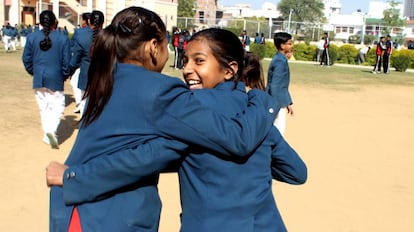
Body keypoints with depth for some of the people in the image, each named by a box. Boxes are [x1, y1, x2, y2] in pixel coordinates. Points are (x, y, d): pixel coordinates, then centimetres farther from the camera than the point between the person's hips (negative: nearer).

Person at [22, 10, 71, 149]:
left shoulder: (32, 37, -2)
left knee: (44, 108, 14)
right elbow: (66, 61, -7)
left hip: (38, 79, 3)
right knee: (57, 107, 6)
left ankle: (47, 136, 21)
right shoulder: (63, 39, -10)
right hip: (56, 79, -3)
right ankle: (51, 129, -17)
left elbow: (26, 59, 3)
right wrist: (65, 75, 10)